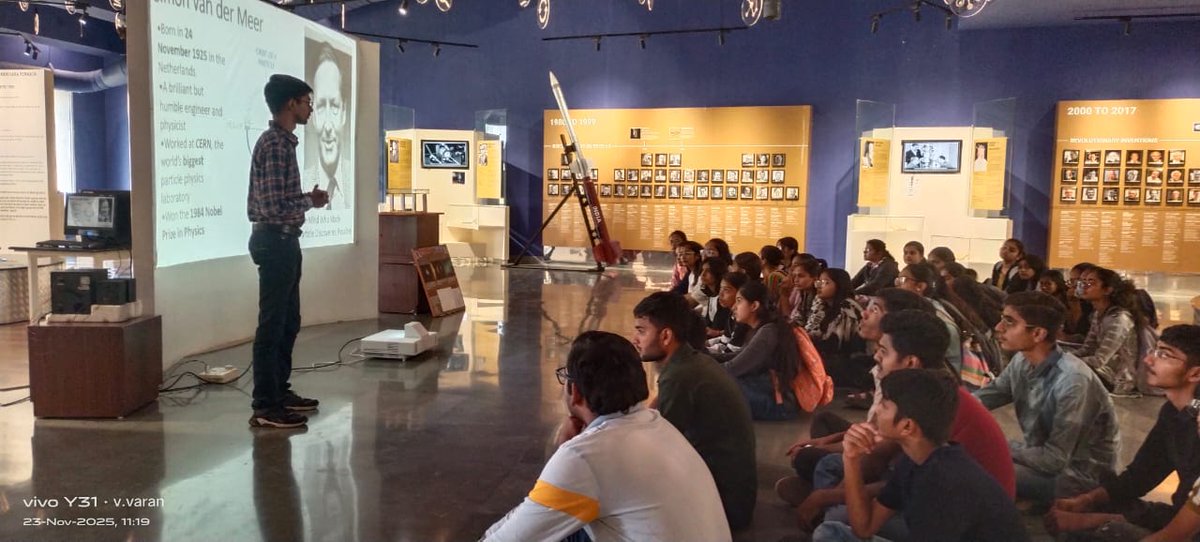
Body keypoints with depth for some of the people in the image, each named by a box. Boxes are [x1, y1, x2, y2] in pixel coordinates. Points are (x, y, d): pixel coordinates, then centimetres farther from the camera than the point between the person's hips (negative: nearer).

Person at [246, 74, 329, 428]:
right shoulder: (275, 145, -17)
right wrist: (311, 201, -9)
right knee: (272, 324, -5)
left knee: (288, 321, 16)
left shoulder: (283, 141, 15)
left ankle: (280, 392, 27)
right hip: (275, 241, -10)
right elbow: (276, 206, -24)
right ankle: (264, 407, 2)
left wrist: (306, 199, 6)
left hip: (283, 241, 10)